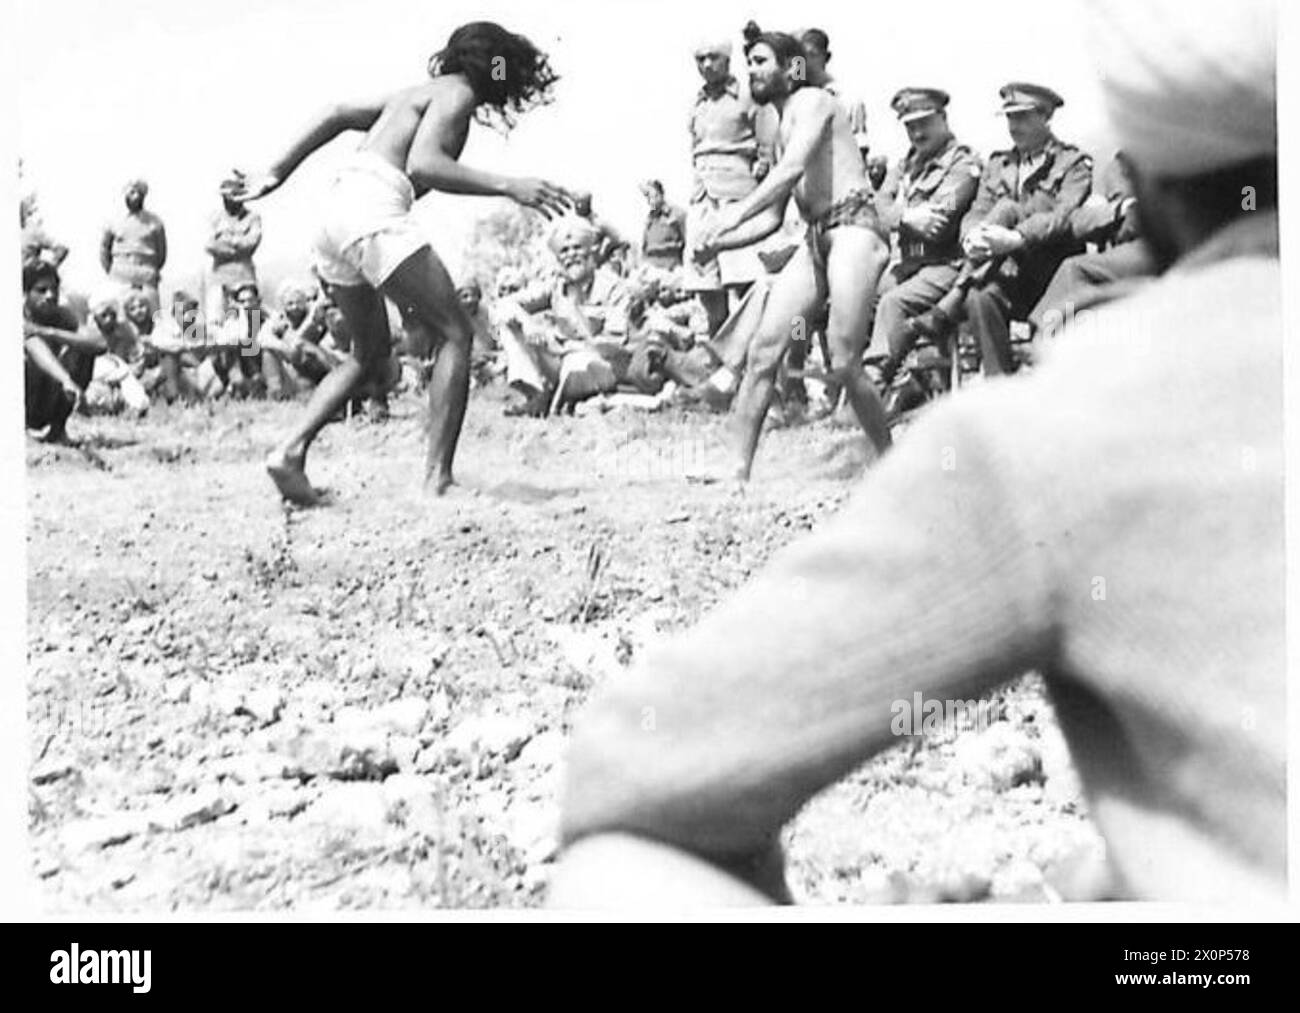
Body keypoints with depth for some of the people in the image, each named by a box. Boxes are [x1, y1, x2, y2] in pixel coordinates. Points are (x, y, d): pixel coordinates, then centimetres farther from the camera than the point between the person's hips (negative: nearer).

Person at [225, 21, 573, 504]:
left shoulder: (417, 93, 27)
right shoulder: (457, 94, 0)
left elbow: (339, 115, 28)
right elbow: (422, 163, -16)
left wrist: (276, 173, 32)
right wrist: (506, 186, -20)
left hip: (336, 214, 9)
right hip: (375, 215, -9)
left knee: (371, 354, 20)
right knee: (456, 334, -2)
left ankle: (291, 450, 6)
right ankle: (438, 478, -7)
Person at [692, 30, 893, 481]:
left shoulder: (812, 102, 0)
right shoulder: (783, 132, 25)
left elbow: (794, 168, -19)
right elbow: (772, 219, 24)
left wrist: (738, 211, -28)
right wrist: (720, 241, 8)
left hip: (853, 228, -9)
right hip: (815, 241, 9)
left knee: (844, 364, -17)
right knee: (762, 350, -6)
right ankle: (739, 471, -7)